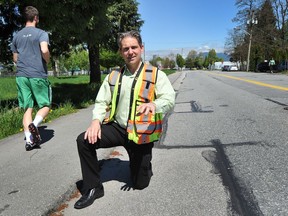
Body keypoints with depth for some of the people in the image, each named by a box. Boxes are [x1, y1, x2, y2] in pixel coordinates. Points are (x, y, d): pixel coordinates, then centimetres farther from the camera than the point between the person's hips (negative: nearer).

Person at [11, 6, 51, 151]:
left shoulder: (17, 36, 15)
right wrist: (47, 60, -1)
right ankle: (34, 124, -20)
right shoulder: (41, 33, -2)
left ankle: (29, 140, 0)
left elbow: (15, 59, 19)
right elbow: (44, 50, -20)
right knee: (45, 105, 8)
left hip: (21, 76, 5)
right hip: (38, 75, -5)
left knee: (28, 108, 7)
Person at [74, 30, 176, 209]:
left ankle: (144, 166, 44)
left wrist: (154, 104, -43)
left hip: (141, 133, -3)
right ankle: (93, 188, 1)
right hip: (117, 128, 3)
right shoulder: (113, 77, 4)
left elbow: (169, 99, -20)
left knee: (140, 183, 5)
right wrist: (96, 120, -18)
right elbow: (101, 102, 3)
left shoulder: (156, 75, -8)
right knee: (84, 140, -18)